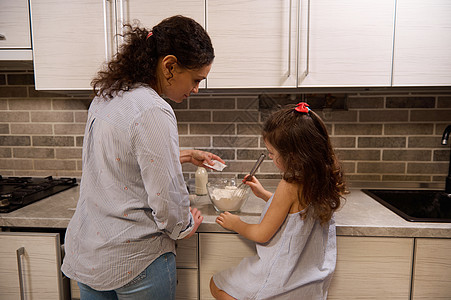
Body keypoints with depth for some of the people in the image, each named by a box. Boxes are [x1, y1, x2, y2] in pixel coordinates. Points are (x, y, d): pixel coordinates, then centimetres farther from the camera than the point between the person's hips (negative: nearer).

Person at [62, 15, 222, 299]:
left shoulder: (106, 96, 2)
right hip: (133, 261, -8)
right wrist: (186, 226, -3)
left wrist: (184, 155, 16)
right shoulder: (153, 112, -26)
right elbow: (167, 201, -25)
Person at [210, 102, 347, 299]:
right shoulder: (321, 178, -6)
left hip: (284, 280, -8)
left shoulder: (289, 186, -30)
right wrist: (264, 194, 14)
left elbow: (261, 235, -19)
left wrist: (235, 224, -1)